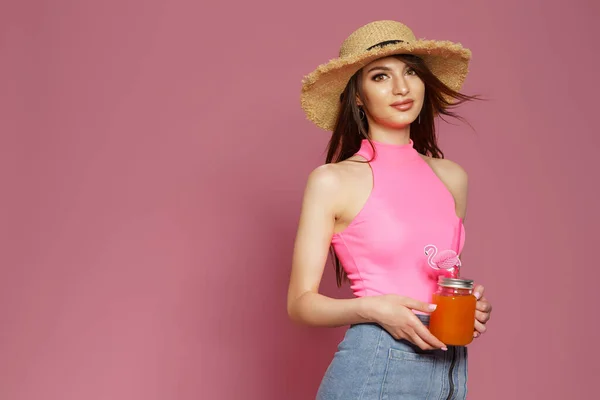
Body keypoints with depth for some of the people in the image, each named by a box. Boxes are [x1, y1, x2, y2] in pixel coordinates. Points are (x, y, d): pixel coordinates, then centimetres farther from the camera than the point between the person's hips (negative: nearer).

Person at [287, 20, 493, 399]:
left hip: (451, 367, 5)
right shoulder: (333, 181, -6)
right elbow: (301, 303, -6)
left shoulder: (452, 177, 7)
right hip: (374, 366, -5)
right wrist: (371, 308, -21)